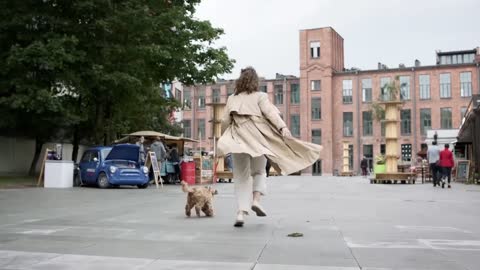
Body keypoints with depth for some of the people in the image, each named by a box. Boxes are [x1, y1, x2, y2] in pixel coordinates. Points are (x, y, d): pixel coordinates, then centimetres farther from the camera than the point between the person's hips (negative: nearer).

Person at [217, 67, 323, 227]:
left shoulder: (232, 99, 12)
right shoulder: (260, 96, 5)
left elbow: (225, 122, 11)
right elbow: (271, 113, -11)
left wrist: (225, 139, 26)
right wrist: (283, 128, -21)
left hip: (237, 139, 2)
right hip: (257, 139, -1)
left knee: (241, 177, 6)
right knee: (259, 171, 19)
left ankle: (241, 212, -5)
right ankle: (256, 199, -4)